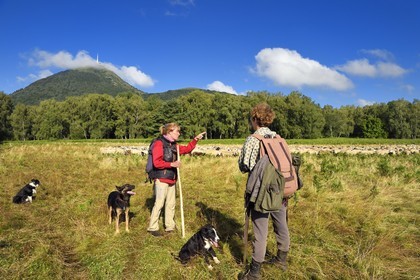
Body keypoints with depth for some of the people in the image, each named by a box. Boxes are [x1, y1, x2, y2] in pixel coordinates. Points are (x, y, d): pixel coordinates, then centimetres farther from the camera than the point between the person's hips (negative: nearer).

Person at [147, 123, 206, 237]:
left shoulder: (173, 145, 14)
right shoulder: (159, 143, -12)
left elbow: (187, 149, 22)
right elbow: (157, 163, -18)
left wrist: (196, 139, 12)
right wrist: (172, 164, -22)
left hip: (171, 179, 9)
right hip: (161, 179, -8)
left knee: (171, 203, 13)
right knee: (159, 203, -4)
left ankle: (170, 226, 24)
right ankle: (152, 227, 9)